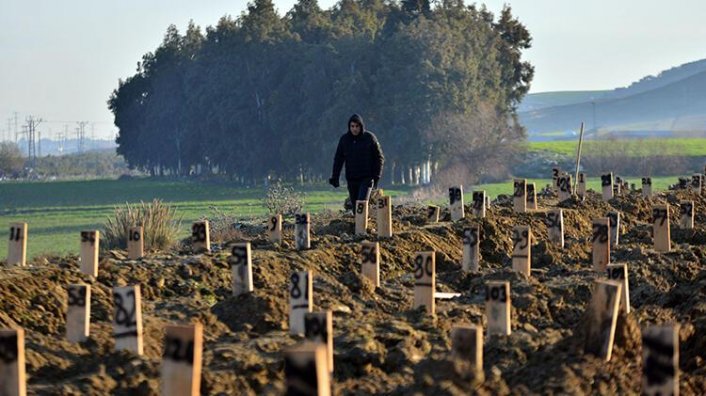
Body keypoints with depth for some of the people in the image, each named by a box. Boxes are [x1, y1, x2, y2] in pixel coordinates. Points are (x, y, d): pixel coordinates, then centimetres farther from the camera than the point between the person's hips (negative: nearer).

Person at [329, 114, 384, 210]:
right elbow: (338, 159, 9)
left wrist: (376, 176, -7)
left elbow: (379, 158, 1)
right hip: (351, 179, 3)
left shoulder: (369, 137, -4)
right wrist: (335, 177, 1)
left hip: (366, 178, -3)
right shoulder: (344, 139, 3)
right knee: (355, 206, 6)